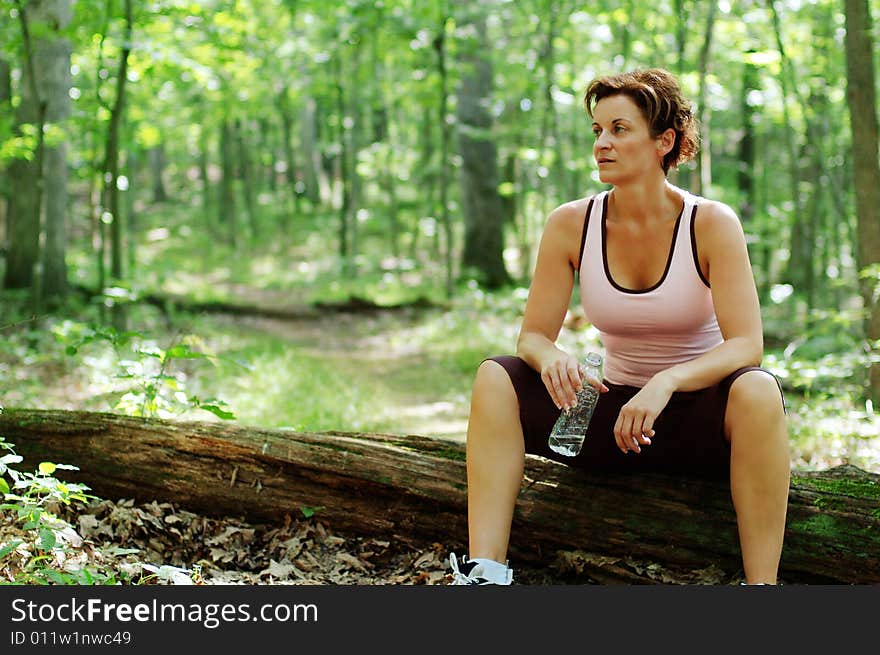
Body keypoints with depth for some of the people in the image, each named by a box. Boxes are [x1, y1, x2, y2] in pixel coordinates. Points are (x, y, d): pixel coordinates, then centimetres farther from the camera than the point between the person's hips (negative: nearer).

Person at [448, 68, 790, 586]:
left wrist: (666, 383, -36)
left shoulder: (712, 223, -11)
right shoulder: (572, 224, -4)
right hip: (616, 416, 3)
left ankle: (762, 587, -30)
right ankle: (484, 572, -25)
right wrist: (552, 357, -27)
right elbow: (533, 335, -2)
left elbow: (746, 346, -19)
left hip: (700, 417, -3)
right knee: (497, 377, -18)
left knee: (758, 391, -36)